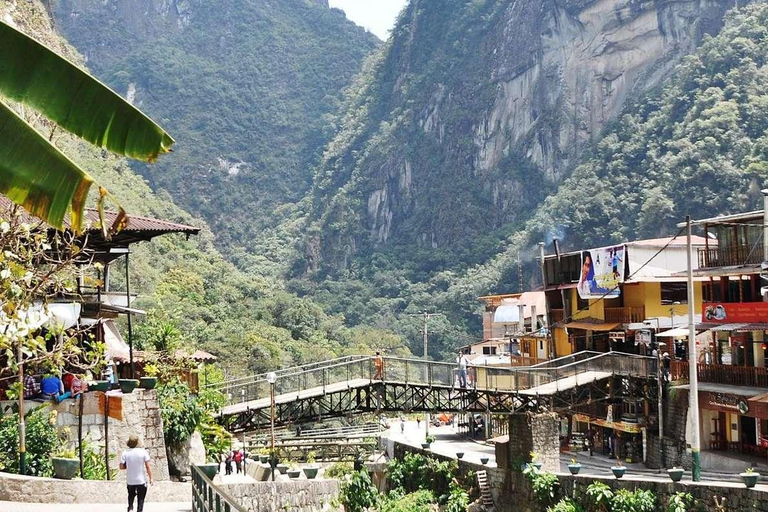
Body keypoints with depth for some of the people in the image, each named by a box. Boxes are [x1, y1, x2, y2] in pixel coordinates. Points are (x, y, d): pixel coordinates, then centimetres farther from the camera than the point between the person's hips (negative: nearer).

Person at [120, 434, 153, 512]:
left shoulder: (125, 453, -7)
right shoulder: (143, 452, -10)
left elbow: (121, 467, -5)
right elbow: (148, 466, -10)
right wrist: (150, 478, -2)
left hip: (130, 480, 2)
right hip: (142, 480, -2)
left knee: (131, 495, 24)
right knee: (141, 498, 10)